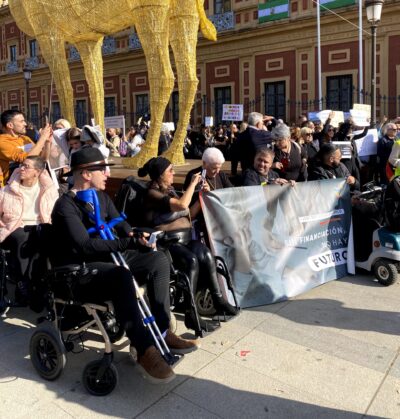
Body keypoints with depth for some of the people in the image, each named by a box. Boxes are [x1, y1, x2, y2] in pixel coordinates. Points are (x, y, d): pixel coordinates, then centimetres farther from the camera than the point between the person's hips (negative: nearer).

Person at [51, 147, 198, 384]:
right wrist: (128, 244, -33)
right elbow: (85, 245, -27)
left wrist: (134, 236, -12)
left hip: (107, 258, 8)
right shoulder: (66, 206, -15)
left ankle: (162, 331, -6)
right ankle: (145, 351, -33)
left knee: (158, 260, -9)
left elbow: (120, 225, 11)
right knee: (121, 276, -38)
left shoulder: (101, 197, 10)